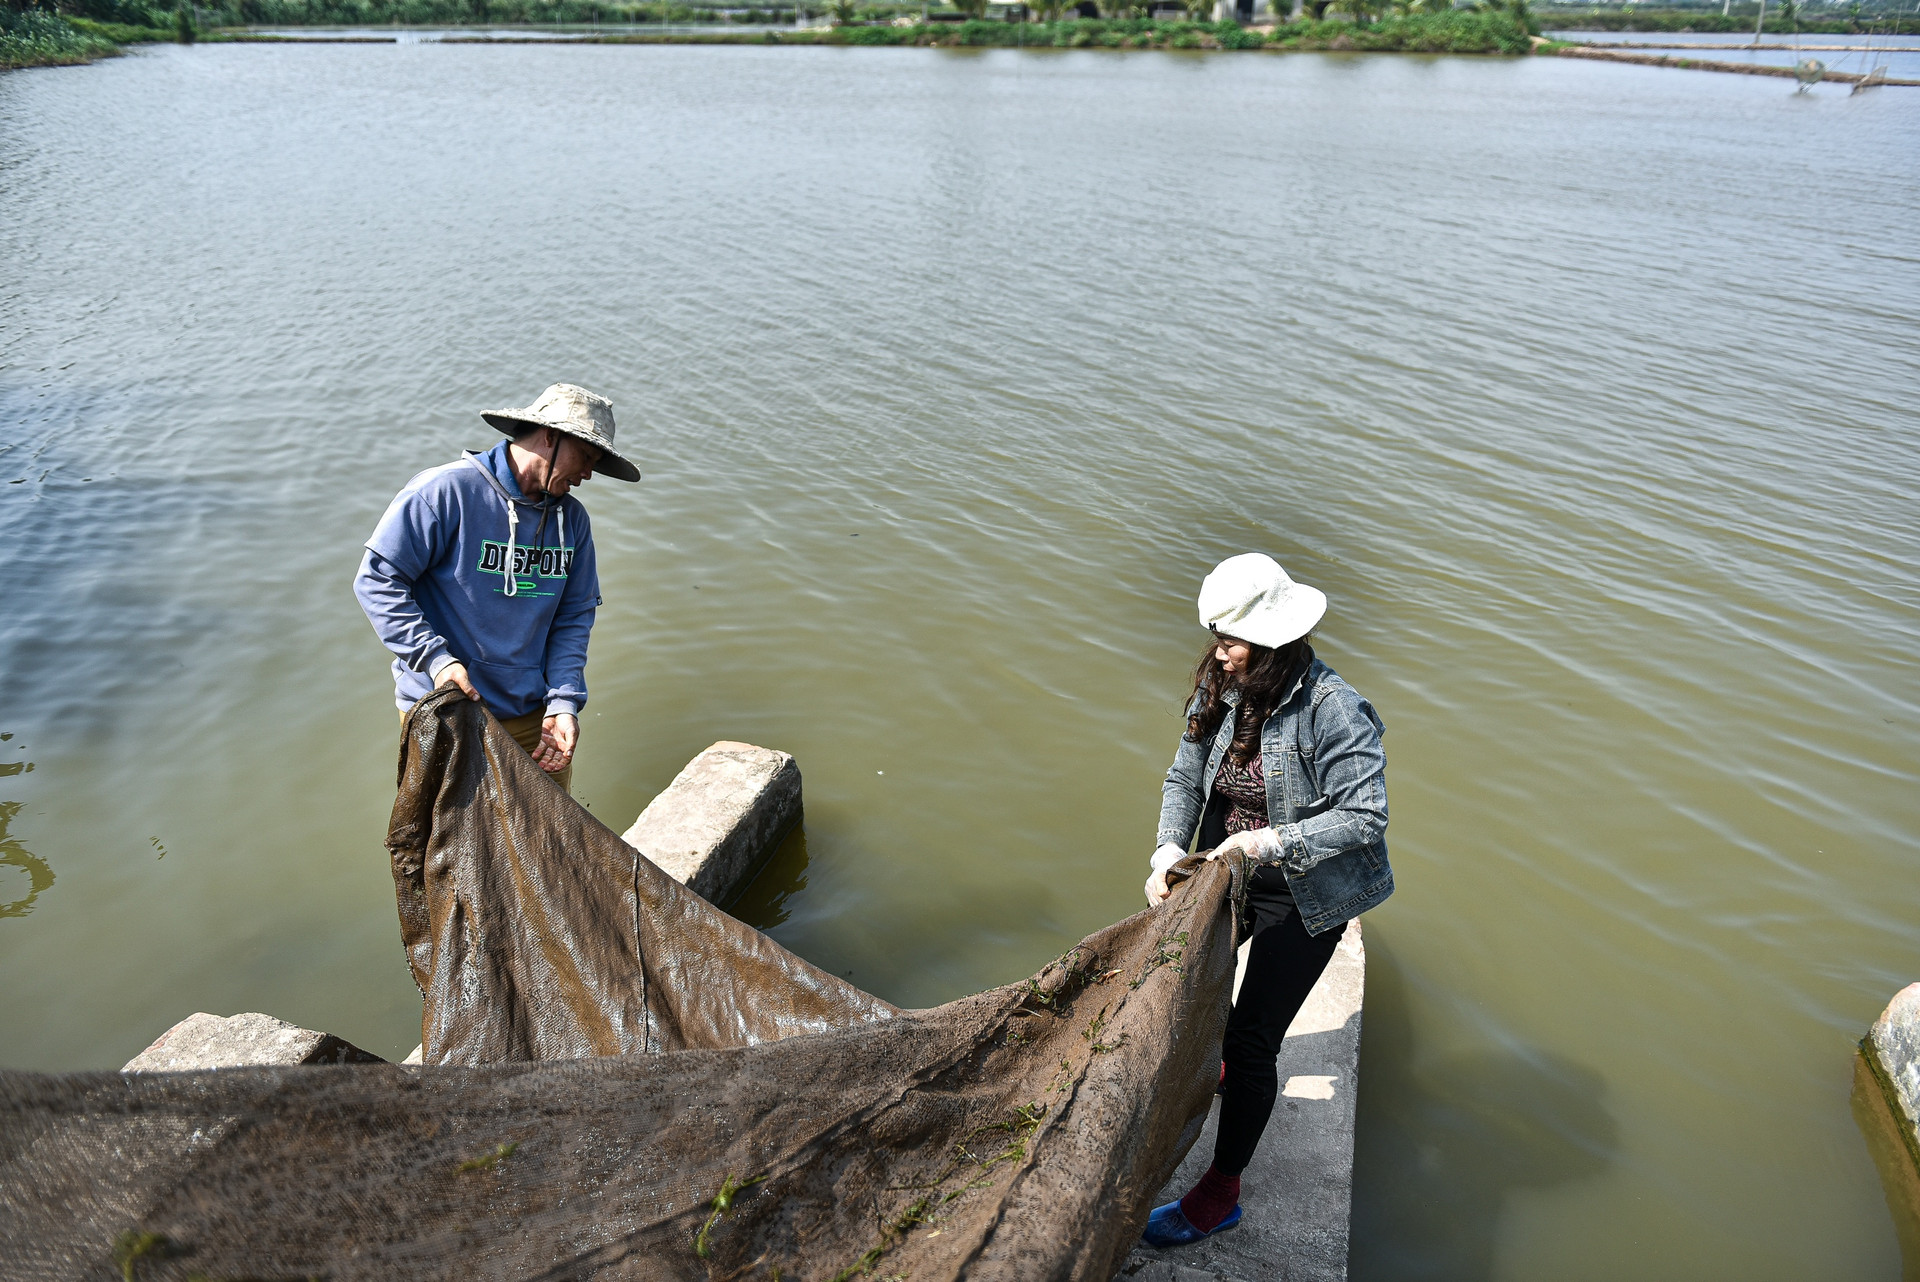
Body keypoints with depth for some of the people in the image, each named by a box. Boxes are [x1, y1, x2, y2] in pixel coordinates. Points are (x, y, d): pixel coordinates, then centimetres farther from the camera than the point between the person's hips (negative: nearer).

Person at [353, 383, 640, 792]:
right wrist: (435, 659, -21)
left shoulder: (572, 518, 5)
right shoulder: (445, 490, -14)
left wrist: (564, 702, -6)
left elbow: (574, 617, 5)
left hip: (535, 719, 5)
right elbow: (377, 578, -13)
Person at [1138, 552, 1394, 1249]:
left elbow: (1363, 818, -25)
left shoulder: (1333, 710, -27)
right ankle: (1220, 1065, 55)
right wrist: (1168, 851, -16)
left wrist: (1270, 841, -32)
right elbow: (1184, 779, -1)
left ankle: (1219, 1195, 14)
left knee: (1252, 1041, -4)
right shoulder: (1220, 690, -7)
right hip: (1226, 874, 7)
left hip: (1303, 896, -7)